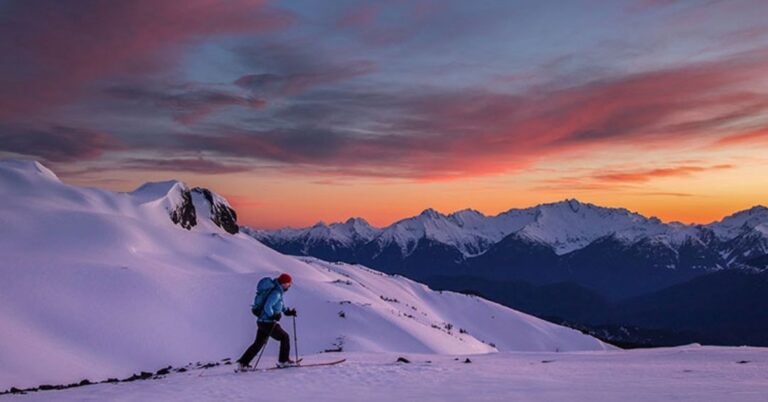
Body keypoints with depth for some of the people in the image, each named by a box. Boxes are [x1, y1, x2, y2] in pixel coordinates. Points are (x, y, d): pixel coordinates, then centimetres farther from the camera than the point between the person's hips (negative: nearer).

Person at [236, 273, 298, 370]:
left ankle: (243, 363, 17)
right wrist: (273, 316, -17)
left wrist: (287, 311, 17)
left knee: (258, 343, 15)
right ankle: (283, 361, 8)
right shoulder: (276, 293, -18)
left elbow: (279, 305, 27)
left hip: (262, 322, 10)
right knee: (284, 337, 3)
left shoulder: (278, 292, 14)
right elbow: (267, 306, -26)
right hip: (267, 322, -10)